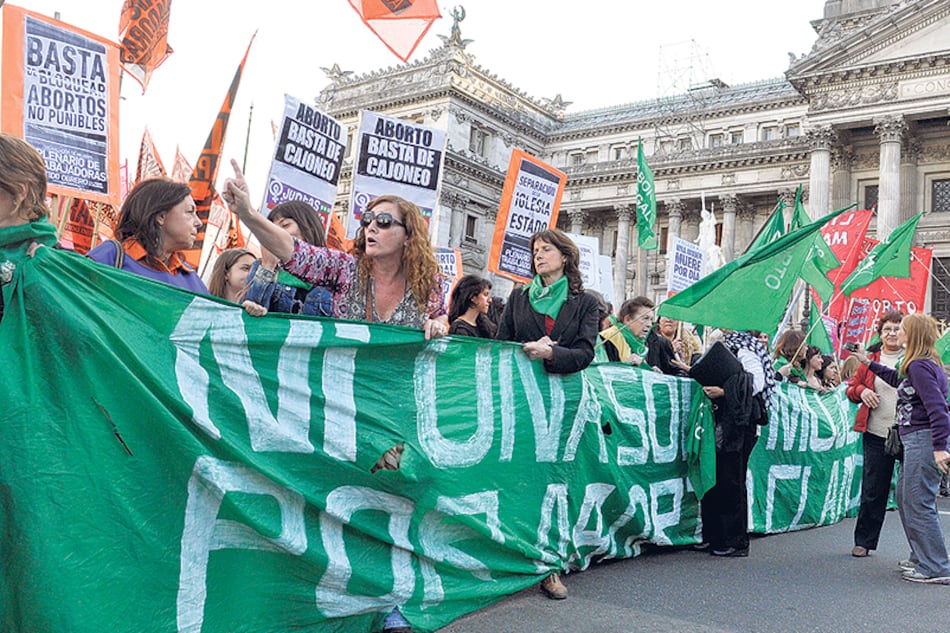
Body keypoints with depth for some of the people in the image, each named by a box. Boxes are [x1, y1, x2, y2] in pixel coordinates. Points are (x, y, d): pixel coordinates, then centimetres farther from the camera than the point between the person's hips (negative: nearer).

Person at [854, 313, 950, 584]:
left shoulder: (920, 367, -16)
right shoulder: (925, 364, 15)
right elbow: (899, 380, 35)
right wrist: (870, 364, 38)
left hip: (924, 440, -11)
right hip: (916, 441, 11)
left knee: (918, 503, -5)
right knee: (904, 496, 17)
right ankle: (921, 558, 27)